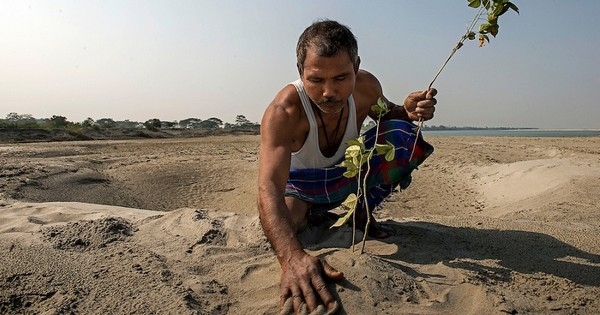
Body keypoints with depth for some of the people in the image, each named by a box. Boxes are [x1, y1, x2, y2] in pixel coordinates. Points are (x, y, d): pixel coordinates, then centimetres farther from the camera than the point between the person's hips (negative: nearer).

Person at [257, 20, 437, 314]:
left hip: (348, 170, 3)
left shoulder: (365, 86, -23)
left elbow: (387, 114, 1)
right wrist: (293, 257, -67)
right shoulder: (283, 112, -39)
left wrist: (408, 112, -25)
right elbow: (269, 188, -49)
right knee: (279, 231, -28)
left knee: (403, 134, -18)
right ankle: (312, 213, 11)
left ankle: (362, 211, 3)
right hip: (301, 183, -2)